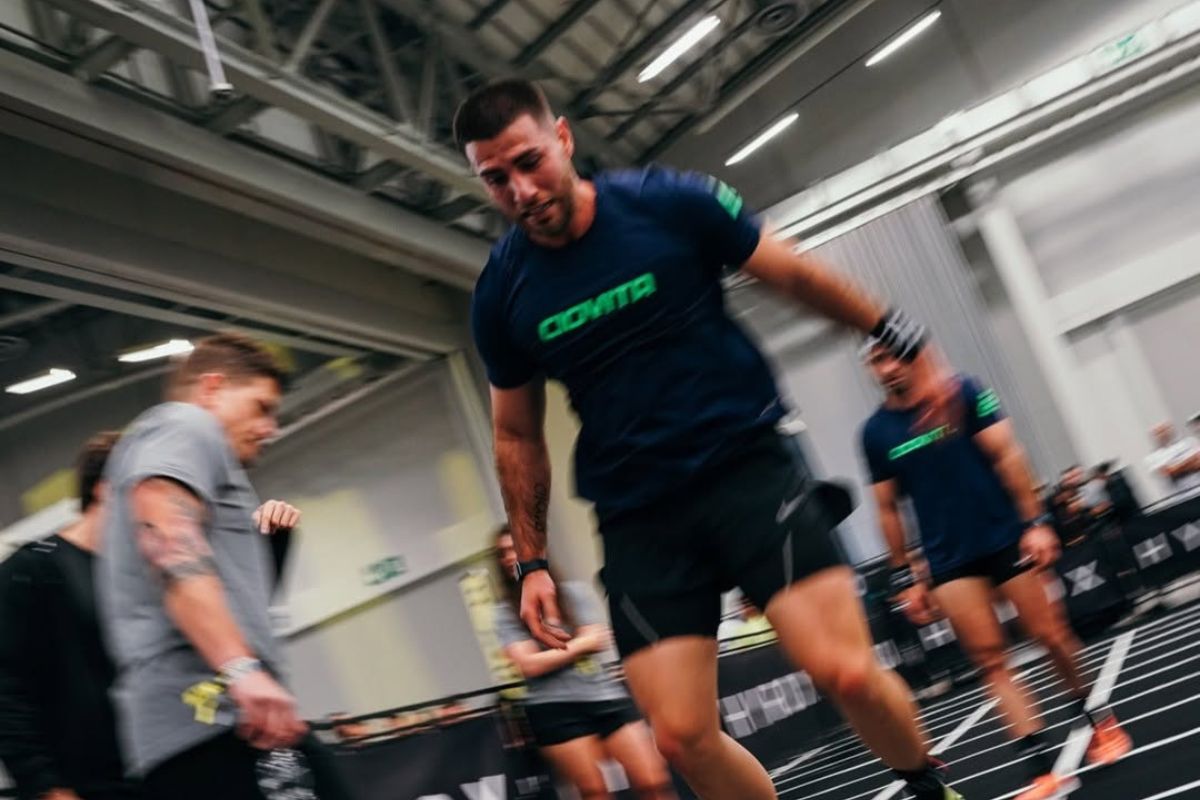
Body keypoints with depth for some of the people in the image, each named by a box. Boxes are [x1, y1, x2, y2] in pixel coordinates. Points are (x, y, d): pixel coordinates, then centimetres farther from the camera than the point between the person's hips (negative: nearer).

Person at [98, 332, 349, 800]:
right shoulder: (184, 426, 5)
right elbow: (168, 537, -17)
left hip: (195, 721, 10)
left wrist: (265, 539, 26)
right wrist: (241, 668, -26)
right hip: (214, 710, -10)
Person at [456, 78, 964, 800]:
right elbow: (518, 437, 13)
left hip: (747, 465, -2)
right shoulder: (501, 294, 1)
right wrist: (533, 562, 10)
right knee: (682, 735, -6)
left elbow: (798, 276, 5)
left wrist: (906, 344, 7)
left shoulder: (668, 201, -6)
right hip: (637, 518, 2)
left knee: (846, 672, -17)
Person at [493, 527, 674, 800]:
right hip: (554, 708, -2)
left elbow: (598, 639, -2)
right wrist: (579, 644, -2)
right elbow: (530, 665, -7)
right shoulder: (506, 612, 5)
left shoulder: (573, 592, 9)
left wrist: (550, 654, -4)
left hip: (604, 695, 2)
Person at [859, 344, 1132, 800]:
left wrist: (1035, 522, -11)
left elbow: (1007, 456, -5)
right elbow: (887, 509, 7)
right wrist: (905, 578, 6)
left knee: (1053, 637, 2)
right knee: (990, 660, -6)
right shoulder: (875, 432, 2)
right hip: (949, 561, 2)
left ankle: (1096, 719, 29)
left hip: (1007, 537, -1)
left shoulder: (961, 392, -3)